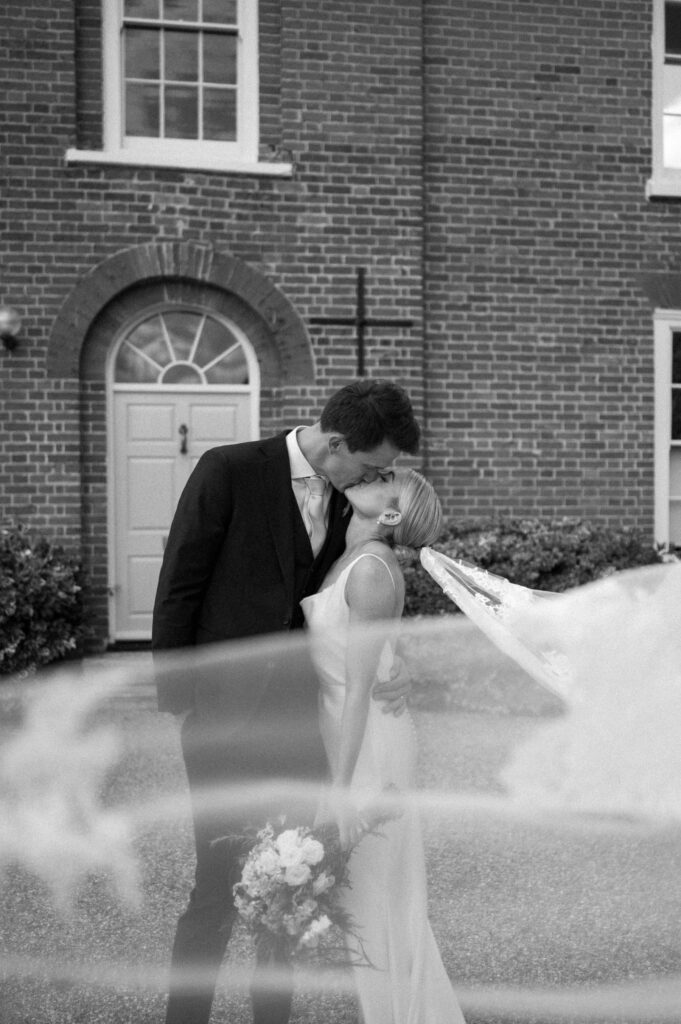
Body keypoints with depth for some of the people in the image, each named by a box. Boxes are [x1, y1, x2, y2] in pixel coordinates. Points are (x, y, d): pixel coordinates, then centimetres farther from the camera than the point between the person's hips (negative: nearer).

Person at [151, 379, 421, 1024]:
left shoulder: (352, 503, 7)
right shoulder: (229, 472, -10)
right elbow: (177, 590, -8)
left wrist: (390, 667, -5)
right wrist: (177, 700, -8)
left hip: (301, 718, 5)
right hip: (226, 717, -5)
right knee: (218, 887, -2)